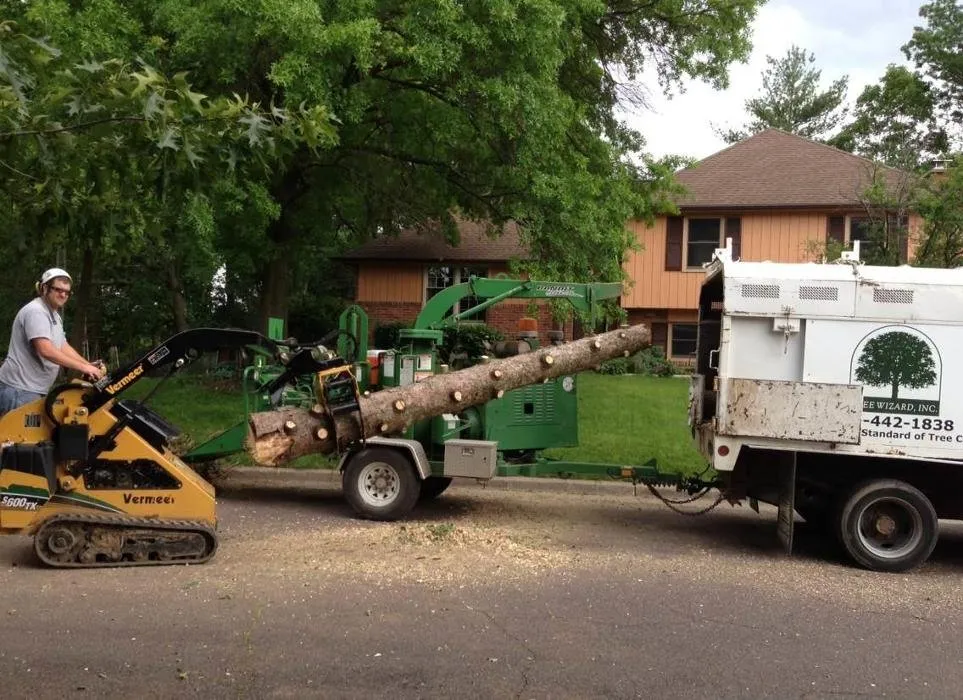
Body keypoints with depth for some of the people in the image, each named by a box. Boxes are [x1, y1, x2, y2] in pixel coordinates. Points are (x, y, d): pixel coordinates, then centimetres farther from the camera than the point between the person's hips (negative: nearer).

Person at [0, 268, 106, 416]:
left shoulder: (55, 316, 17)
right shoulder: (35, 311, -16)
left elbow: (64, 347, 17)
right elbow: (46, 351, -27)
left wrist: (89, 366, 1)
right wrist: (83, 367, -25)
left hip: (34, 389, 10)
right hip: (19, 390, -10)